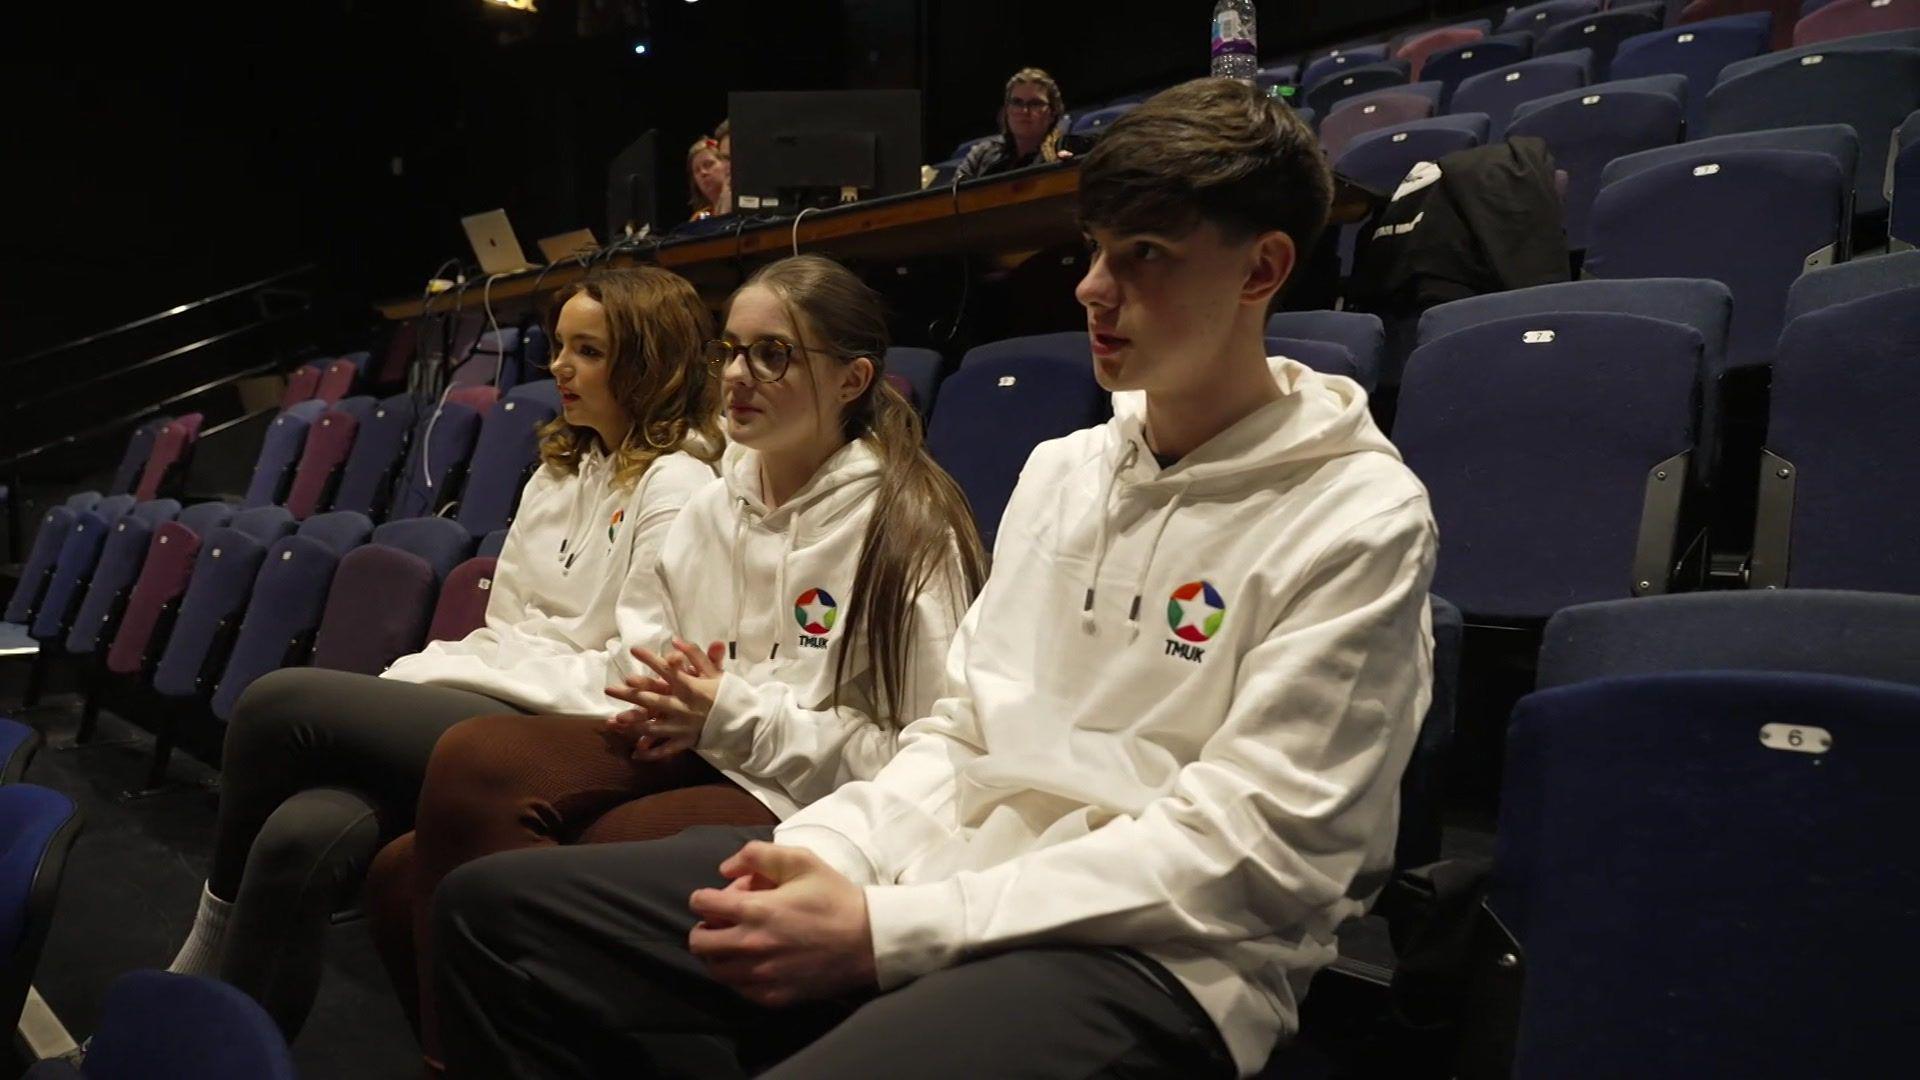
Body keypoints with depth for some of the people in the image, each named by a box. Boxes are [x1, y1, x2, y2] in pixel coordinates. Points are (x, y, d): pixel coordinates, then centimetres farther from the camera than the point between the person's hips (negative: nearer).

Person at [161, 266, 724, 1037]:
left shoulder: (678, 488, -4)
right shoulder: (560, 472, 22)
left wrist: (477, 668, -10)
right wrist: (419, 675, 1)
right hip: (487, 702, 7)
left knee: (280, 704, -17)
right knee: (300, 836, -22)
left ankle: (209, 955, 3)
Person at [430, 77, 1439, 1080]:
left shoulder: (1359, 520, -7)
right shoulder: (1060, 468, 15)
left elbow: (1241, 851, -14)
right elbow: (962, 729, 14)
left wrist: (884, 931, -20)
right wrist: (823, 851, -7)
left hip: (1157, 957, -7)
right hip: (958, 872, 7)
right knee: (497, 906, -2)